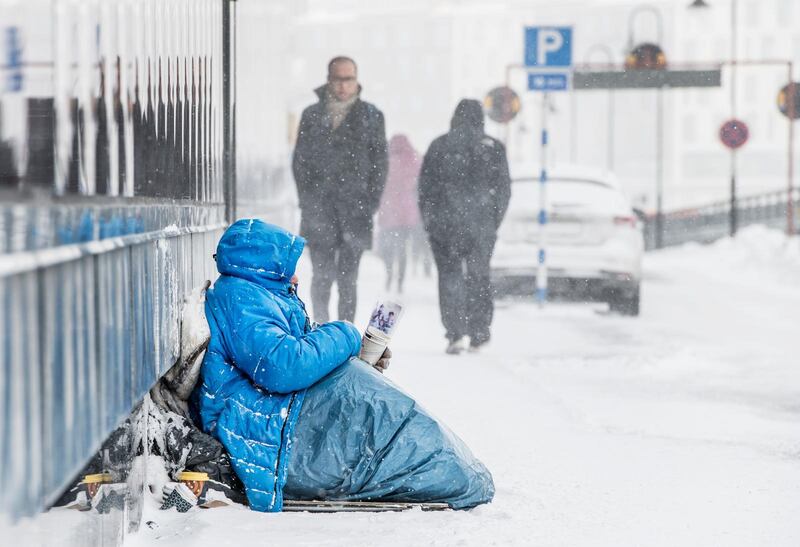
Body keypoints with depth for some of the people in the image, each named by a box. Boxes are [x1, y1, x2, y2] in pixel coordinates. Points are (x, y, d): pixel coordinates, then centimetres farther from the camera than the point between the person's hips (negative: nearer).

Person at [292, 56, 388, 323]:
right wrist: (307, 199, 2)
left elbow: (380, 162, 7)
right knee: (322, 273, -5)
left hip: (354, 206, -1)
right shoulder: (311, 115, 10)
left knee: (348, 277, -3)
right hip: (319, 207, 1)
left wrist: (370, 203, -1)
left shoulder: (371, 116, 7)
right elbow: (299, 159, 11)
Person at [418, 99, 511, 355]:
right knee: (479, 276, 13)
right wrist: (494, 222, 11)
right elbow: (504, 188, 3)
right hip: (481, 223, 1)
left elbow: (425, 187, 3)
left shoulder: (439, 146, 3)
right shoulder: (493, 148, 3)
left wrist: (429, 222, 9)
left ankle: (456, 334, -12)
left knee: (450, 276, 0)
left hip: (445, 221, -1)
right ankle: (479, 333, 13)